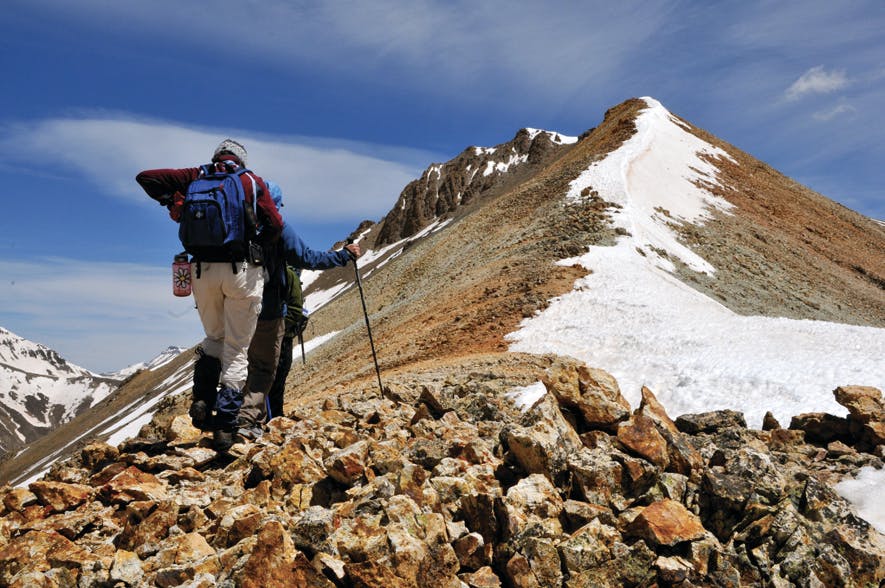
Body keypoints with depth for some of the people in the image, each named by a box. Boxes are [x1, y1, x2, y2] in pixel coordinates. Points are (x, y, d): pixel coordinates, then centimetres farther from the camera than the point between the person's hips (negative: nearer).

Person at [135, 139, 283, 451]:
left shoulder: (196, 177, 12)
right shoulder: (253, 182, 9)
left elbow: (145, 177, 8)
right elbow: (274, 225, -2)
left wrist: (172, 203, 12)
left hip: (203, 270, 2)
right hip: (243, 270, -2)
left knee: (214, 338, 24)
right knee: (236, 350, 6)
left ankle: (202, 400, 7)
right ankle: (225, 425, 1)